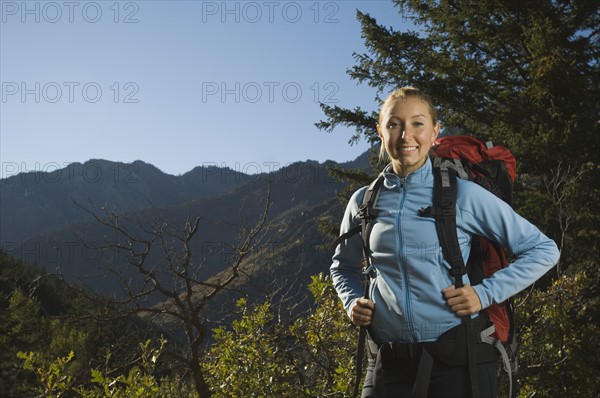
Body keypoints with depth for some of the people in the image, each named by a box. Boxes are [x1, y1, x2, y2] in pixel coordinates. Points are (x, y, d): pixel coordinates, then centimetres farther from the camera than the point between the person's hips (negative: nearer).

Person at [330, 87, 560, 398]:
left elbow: (543, 250, 0)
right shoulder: (363, 201, 2)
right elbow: (343, 266, 20)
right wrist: (352, 302, 2)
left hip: (459, 360, -2)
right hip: (388, 363, 2)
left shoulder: (463, 194, -6)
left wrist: (485, 294, -9)